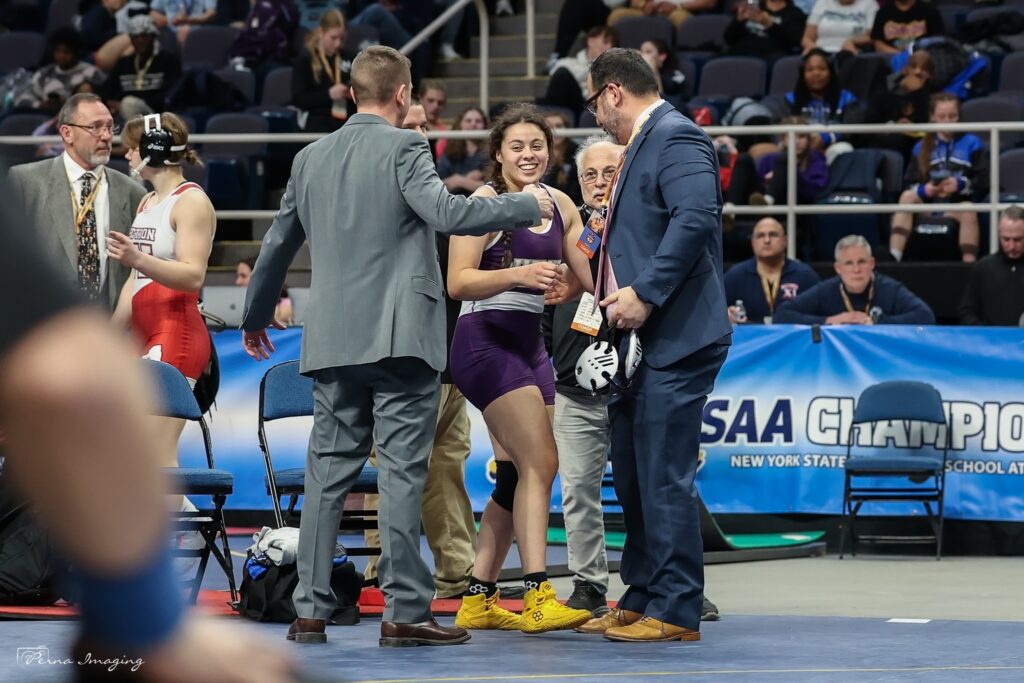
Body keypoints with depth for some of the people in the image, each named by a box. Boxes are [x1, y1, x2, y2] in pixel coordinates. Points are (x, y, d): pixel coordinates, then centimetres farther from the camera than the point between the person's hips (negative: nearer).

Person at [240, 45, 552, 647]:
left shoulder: (312, 157, 12)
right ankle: (405, 612, -6)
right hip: (402, 337, -5)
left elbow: (279, 243, 20)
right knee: (403, 473, -4)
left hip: (335, 341, 5)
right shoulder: (404, 148, -6)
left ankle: (310, 612, 6)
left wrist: (257, 315, 33)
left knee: (329, 471, 8)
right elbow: (444, 213, -19)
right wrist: (527, 207, -8)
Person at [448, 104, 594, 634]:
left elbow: (593, 279, 16)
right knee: (540, 463, -17)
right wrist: (517, 275, -29)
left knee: (515, 475, 8)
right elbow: (457, 282, -15)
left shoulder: (560, 206, 12)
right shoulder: (486, 202, -8)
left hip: (529, 346, 8)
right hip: (485, 342, -8)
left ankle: (478, 599, 15)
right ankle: (537, 596, -20)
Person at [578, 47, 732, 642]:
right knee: (632, 476, 14)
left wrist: (644, 295, -24)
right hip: (640, 342, 11)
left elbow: (695, 218, -24)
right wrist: (617, 293, 15)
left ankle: (676, 611, -6)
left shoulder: (676, 138, -11)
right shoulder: (645, 143, 22)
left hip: (674, 341, -11)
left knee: (665, 477, -9)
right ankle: (641, 600, 21)